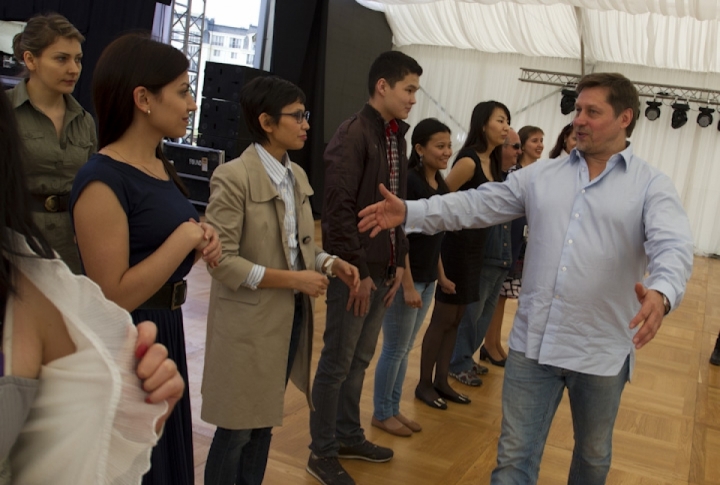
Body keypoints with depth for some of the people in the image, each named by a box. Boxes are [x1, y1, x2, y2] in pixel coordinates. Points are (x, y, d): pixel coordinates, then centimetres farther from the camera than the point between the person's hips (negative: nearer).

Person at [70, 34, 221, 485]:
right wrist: (185, 238, -22)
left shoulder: (161, 167, 6)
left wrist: (201, 243, -3)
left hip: (165, 335, 9)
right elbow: (114, 297, -25)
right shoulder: (103, 180, -22)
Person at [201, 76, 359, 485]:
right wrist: (293, 280, -21)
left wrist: (331, 263, -5)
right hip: (250, 321, -7)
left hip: (291, 315, 7)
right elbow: (222, 261, -19)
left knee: (265, 420, 20)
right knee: (237, 428, 7)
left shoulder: (298, 175, 7)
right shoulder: (233, 177, -16)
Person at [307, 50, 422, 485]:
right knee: (337, 362, 4)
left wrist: (399, 262, 11)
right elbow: (339, 211, -19)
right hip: (355, 270, -8)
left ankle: (349, 436, 33)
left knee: (360, 359, 18)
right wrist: (358, 271, -17)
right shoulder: (353, 135, -14)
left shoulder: (396, 136, 11)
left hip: (382, 268, 8)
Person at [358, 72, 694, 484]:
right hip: (533, 341, 2)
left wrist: (661, 294, -41)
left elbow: (674, 247, -19)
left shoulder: (653, 186, -4)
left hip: (601, 350, -2)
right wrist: (410, 212, -8)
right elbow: (479, 204, 3)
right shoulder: (542, 175, 7)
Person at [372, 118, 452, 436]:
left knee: (406, 349, 16)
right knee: (395, 349, 4)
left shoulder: (441, 185, 8)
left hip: (427, 278, 8)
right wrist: (407, 285, -20)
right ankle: (381, 414, 20)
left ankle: (393, 409, 28)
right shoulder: (410, 181, -16)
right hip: (406, 277, -7)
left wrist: (441, 276, 17)